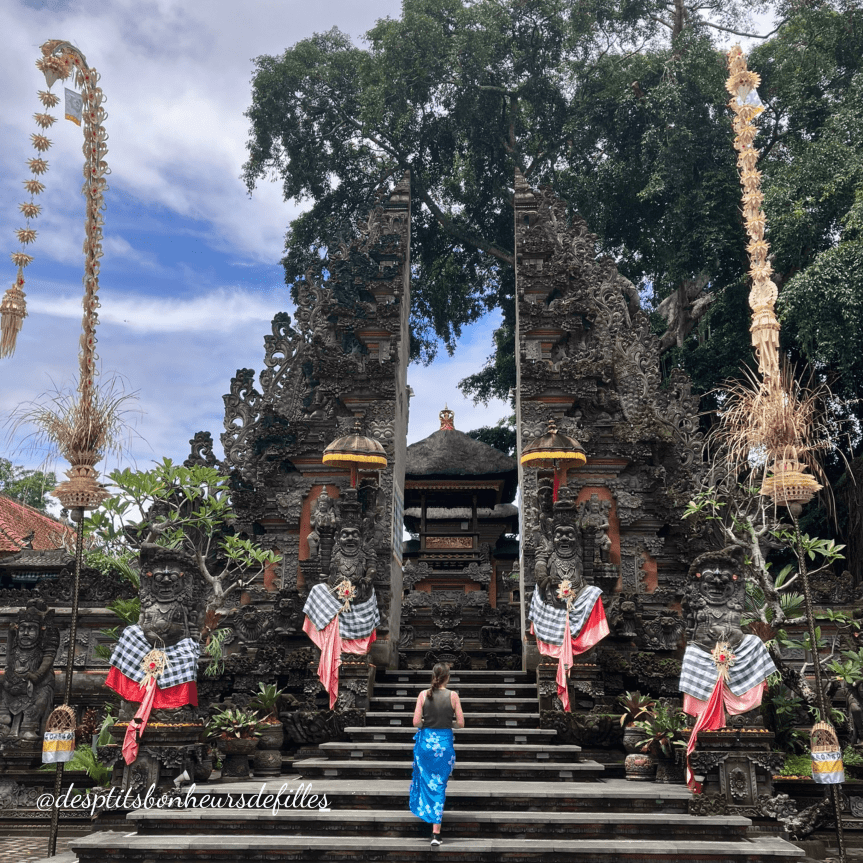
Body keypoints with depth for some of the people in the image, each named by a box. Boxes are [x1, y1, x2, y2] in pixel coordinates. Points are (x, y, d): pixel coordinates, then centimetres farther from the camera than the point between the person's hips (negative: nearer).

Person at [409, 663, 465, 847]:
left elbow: (415, 722, -8)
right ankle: (436, 833, 3)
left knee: (425, 780, 26)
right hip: (444, 743, 0)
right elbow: (461, 723, -5)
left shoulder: (423, 694, -6)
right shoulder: (452, 695, -7)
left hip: (425, 740, 0)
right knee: (439, 786, 6)